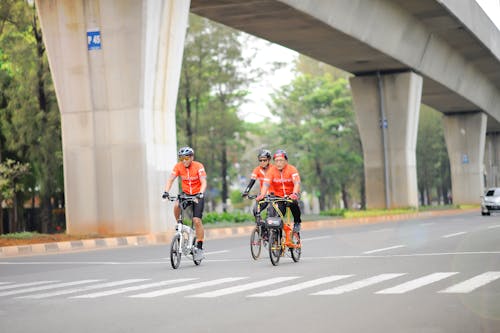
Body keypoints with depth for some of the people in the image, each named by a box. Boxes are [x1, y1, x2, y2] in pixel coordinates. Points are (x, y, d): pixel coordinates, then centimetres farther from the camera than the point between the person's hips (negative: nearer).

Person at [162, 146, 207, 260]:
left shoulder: (198, 166, -17)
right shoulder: (178, 167, -8)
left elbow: (203, 182, -23)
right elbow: (170, 179, -13)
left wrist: (201, 193, -41)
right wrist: (166, 191, -30)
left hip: (197, 195, -3)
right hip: (185, 194, 3)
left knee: (197, 221, -12)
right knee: (176, 206, -30)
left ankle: (199, 247, -1)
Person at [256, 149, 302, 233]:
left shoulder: (292, 169, -15)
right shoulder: (272, 171, -10)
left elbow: (297, 182, -29)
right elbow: (266, 184, -21)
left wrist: (295, 194, -48)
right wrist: (262, 195, -40)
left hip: (291, 195, -2)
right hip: (278, 196, 2)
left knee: (293, 203, -33)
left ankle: (297, 222, -8)